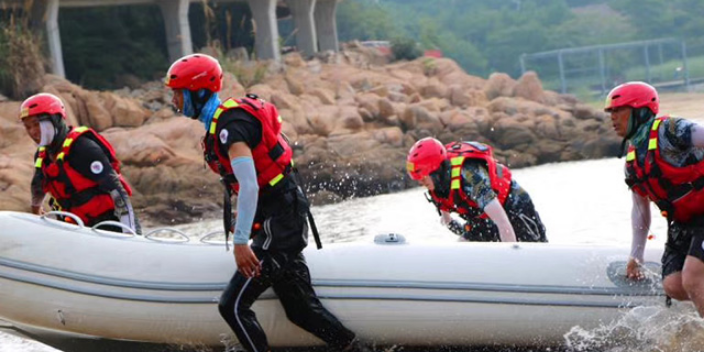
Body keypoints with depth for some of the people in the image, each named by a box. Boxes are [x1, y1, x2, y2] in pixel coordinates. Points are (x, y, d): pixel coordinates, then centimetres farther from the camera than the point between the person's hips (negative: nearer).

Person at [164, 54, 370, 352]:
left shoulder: (229, 125, -18)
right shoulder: (220, 120, 13)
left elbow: (249, 186, -27)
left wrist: (240, 243, -27)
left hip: (279, 223, -10)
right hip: (282, 217, 10)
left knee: (233, 306, -10)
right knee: (300, 309, 14)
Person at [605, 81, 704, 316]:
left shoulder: (669, 131, -15)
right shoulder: (632, 161, 12)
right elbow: (640, 209, 20)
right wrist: (636, 255, 20)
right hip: (682, 224, 8)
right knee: (673, 287, -5)